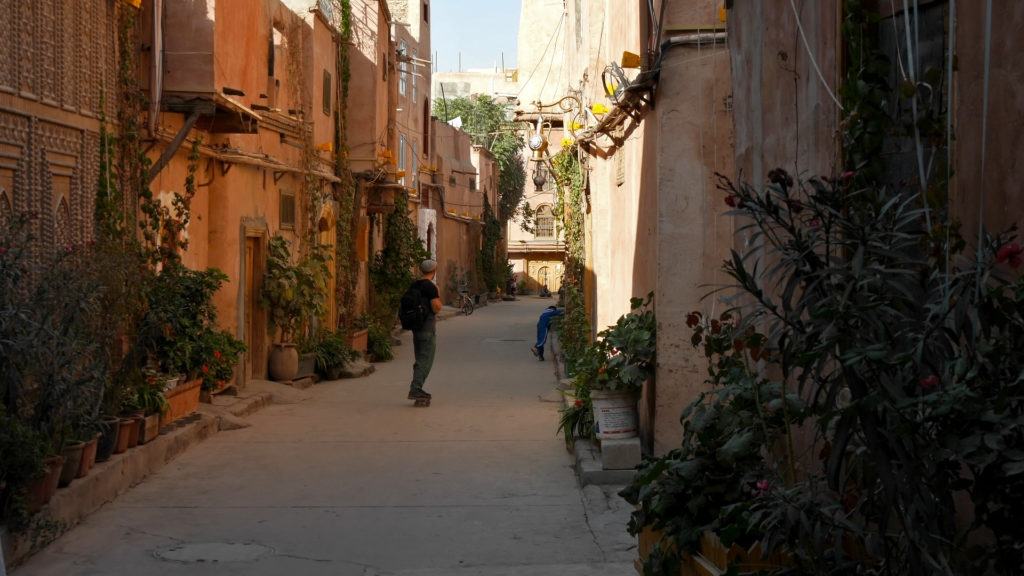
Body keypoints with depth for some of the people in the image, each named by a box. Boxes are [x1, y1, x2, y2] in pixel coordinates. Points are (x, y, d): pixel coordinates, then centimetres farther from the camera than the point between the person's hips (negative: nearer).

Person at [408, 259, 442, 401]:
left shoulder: (414, 285, 11)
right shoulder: (431, 287, -14)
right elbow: (436, 308, -18)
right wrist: (439, 296, -4)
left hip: (416, 325, 8)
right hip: (427, 327, -8)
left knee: (420, 358, 17)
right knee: (426, 360, -5)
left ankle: (417, 388, 20)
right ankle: (415, 389, -10)